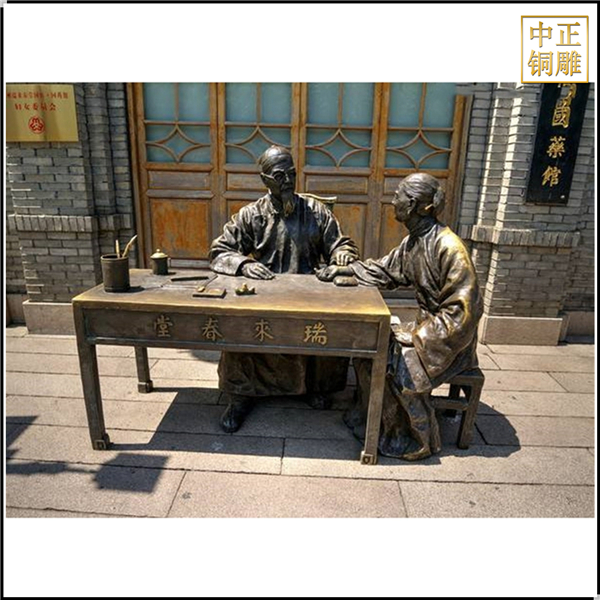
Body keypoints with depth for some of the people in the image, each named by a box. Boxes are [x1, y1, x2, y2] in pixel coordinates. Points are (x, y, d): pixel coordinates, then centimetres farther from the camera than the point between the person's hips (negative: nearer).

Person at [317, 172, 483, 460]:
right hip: (427, 326, 8)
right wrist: (342, 270, 6)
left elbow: (461, 310, -24)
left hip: (450, 338, -8)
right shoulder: (413, 242, 2)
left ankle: (421, 440, 1)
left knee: (401, 368, -23)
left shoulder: (449, 247, -24)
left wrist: (414, 336, -22)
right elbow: (384, 269, 15)